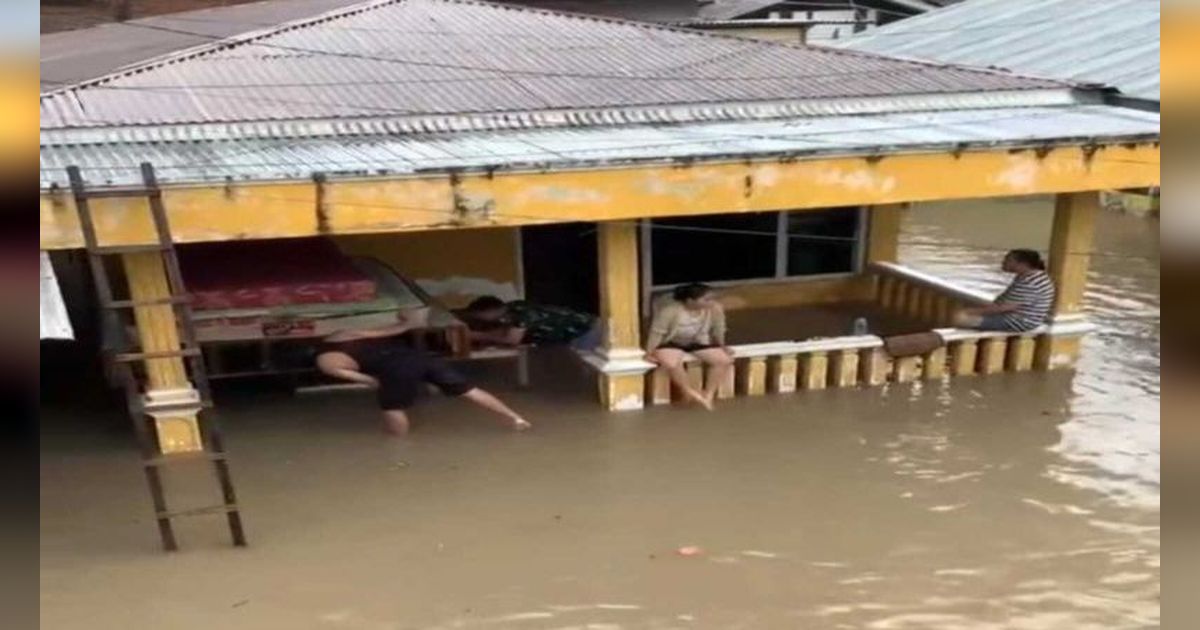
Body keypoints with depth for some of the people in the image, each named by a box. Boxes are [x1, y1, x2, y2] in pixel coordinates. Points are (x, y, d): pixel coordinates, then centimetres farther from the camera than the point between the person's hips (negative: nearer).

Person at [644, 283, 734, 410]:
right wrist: (650, 353, -16)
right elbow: (657, 332, -18)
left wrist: (722, 347, 11)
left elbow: (718, 330, 1)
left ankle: (709, 394, -9)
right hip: (671, 343, -3)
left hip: (699, 343, 4)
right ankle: (692, 394, -15)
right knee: (671, 364, -35)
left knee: (725, 360, -17)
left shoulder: (715, 309, -17)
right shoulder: (670, 310, -29)